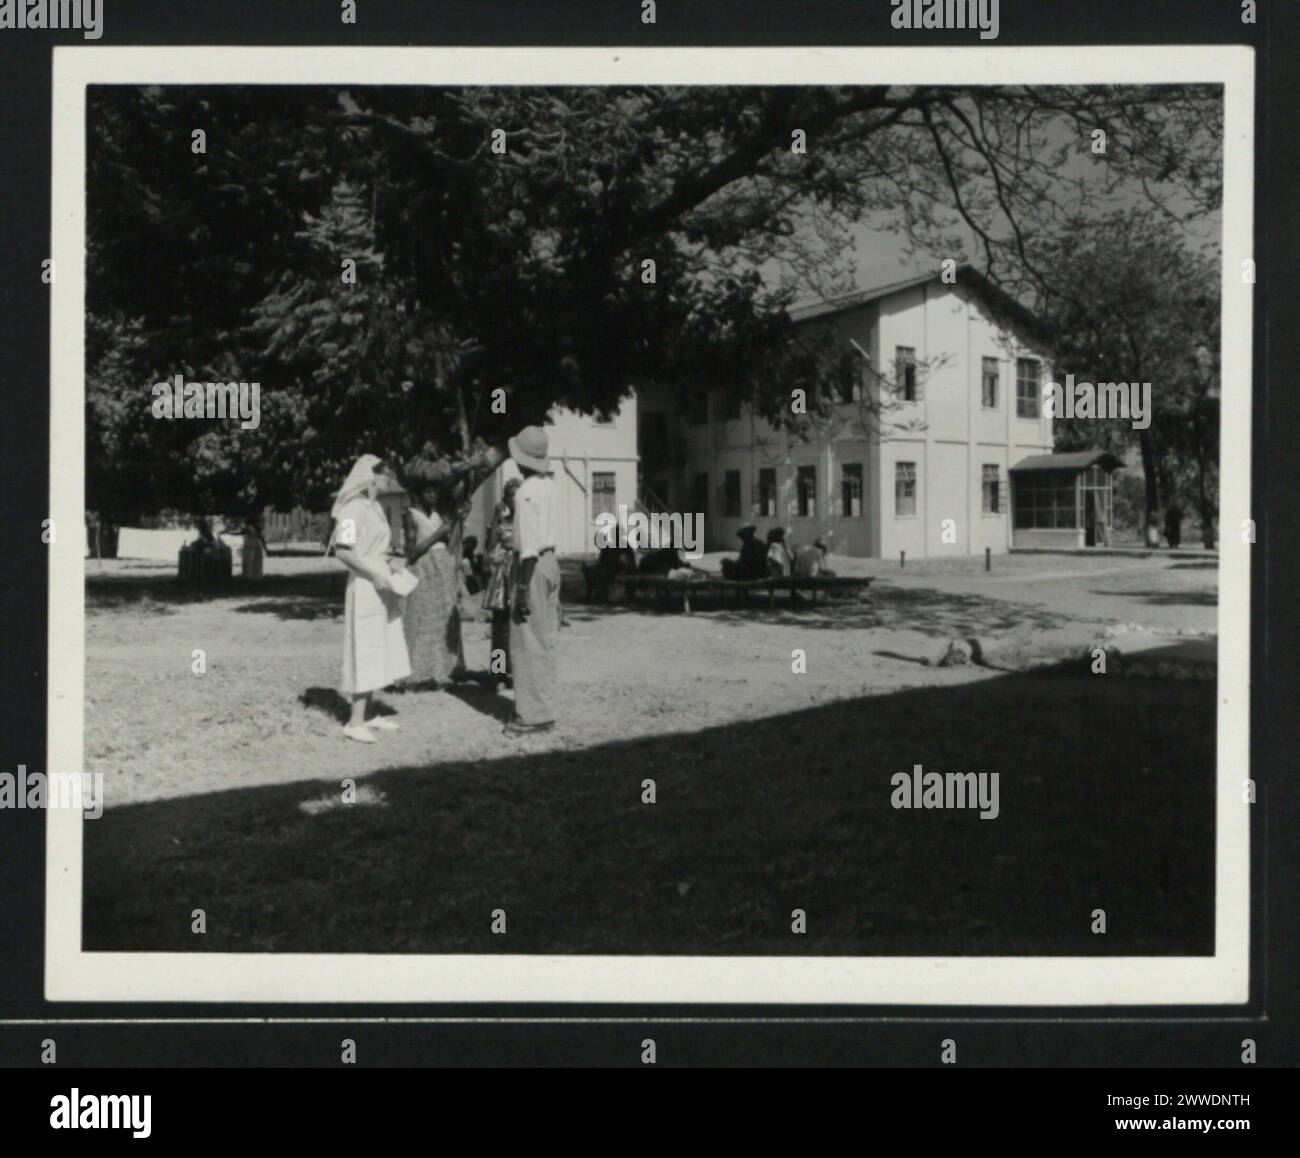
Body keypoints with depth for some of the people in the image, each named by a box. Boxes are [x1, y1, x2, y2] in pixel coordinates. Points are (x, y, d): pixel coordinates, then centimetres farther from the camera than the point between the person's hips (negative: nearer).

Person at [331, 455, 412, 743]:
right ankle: (355, 722, -4)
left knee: (379, 651, 12)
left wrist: (391, 568, 7)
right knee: (366, 651, -8)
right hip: (364, 587, -9)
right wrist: (375, 574, -20)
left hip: (382, 586, 9)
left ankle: (367, 714, 21)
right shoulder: (352, 509, -13)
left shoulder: (375, 508, 14)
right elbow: (343, 551, -20)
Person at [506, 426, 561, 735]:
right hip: (550, 561, 9)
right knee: (544, 641, 14)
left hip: (533, 564, -9)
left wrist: (523, 588, -18)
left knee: (528, 643, -3)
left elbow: (529, 543, -19)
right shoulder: (548, 485, 8)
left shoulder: (526, 492, -16)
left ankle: (532, 715, 0)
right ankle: (543, 708, 21)